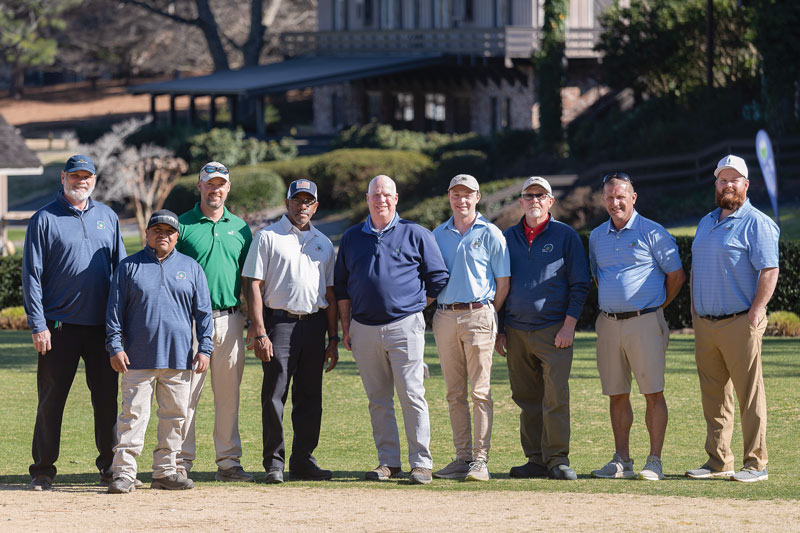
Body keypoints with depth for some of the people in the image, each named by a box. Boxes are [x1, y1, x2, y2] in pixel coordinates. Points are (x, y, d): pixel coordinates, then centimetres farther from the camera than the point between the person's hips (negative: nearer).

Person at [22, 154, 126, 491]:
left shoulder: (107, 217, 12)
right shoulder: (44, 219, 0)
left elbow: (121, 269, 16)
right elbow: (32, 276, -3)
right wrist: (38, 326, -11)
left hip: (102, 325, 3)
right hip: (60, 325, -3)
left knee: (107, 397, 5)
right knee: (51, 399, 0)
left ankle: (110, 465, 15)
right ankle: (43, 471, 6)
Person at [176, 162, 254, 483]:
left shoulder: (240, 228, 14)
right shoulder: (182, 225, 2)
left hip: (230, 320, 4)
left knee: (229, 393, 6)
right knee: (187, 392, -5)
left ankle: (228, 461, 11)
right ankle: (181, 462, -1)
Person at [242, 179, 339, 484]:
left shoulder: (323, 243, 17)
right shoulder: (268, 237, 2)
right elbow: (254, 285, -4)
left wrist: (333, 339, 12)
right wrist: (260, 333, -14)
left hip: (314, 325, 5)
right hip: (279, 323, -5)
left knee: (310, 397, 5)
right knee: (274, 395, -6)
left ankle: (303, 460, 12)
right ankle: (274, 463, -1)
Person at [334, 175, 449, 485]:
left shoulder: (416, 235, 5)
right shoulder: (352, 238, 14)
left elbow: (437, 279, 7)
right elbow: (341, 285, 17)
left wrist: (415, 308, 4)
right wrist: (345, 325, 10)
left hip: (404, 325, -4)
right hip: (364, 329, 4)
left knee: (412, 396, -8)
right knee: (378, 400, 6)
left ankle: (421, 463, -6)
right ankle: (388, 462, 11)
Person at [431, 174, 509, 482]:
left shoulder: (490, 234, 2)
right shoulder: (438, 235, 15)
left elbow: (503, 282, 3)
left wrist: (487, 314, 1)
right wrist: (438, 309, 7)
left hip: (478, 315, -5)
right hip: (444, 317, 5)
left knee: (480, 392, -8)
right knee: (455, 393, 6)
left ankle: (480, 459, -9)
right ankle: (462, 458, 10)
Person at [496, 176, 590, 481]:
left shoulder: (565, 236, 3)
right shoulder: (508, 238, 13)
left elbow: (579, 284, 1)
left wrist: (568, 325, -8)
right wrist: (499, 330, 10)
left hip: (554, 330, -4)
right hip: (516, 331, 4)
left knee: (556, 396, -10)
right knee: (527, 399, 4)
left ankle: (557, 460, -7)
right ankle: (536, 459, 9)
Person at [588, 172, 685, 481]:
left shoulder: (652, 233, -3)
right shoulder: (597, 237, 13)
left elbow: (676, 274, -1)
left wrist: (658, 306, 5)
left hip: (644, 322, -5)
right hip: (609, 324, 5)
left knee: (653, 393, -5)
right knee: (616, 395, 7)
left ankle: (655, 462, -3)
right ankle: (621, 461, 12)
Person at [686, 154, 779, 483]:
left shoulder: (756, 223, -6)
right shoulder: (706, 223, 18)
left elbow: (769, 270, -12)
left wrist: (755, 312, -19)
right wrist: (694, 311, 14)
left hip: (740, 322, -7)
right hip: (705, 322, 7)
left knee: (750, 394, -5)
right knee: (714, 398, 9)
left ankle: (756, 464, -2)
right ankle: (718, 462, 15)